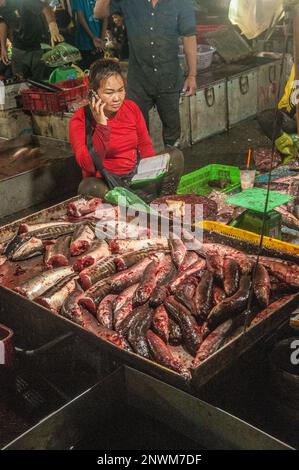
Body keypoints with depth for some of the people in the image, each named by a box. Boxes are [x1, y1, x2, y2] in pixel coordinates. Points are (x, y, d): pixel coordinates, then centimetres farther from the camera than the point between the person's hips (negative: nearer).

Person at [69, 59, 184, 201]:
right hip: (105, 184, -4)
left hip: (136, 175, 4)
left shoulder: (131, 107, 2)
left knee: (176, 155, -13)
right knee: (87, 187, -38)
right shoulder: (80, 120, -12)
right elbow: (89, 166, -22)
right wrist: (101, 125, -28)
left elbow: (145, 145, 9)